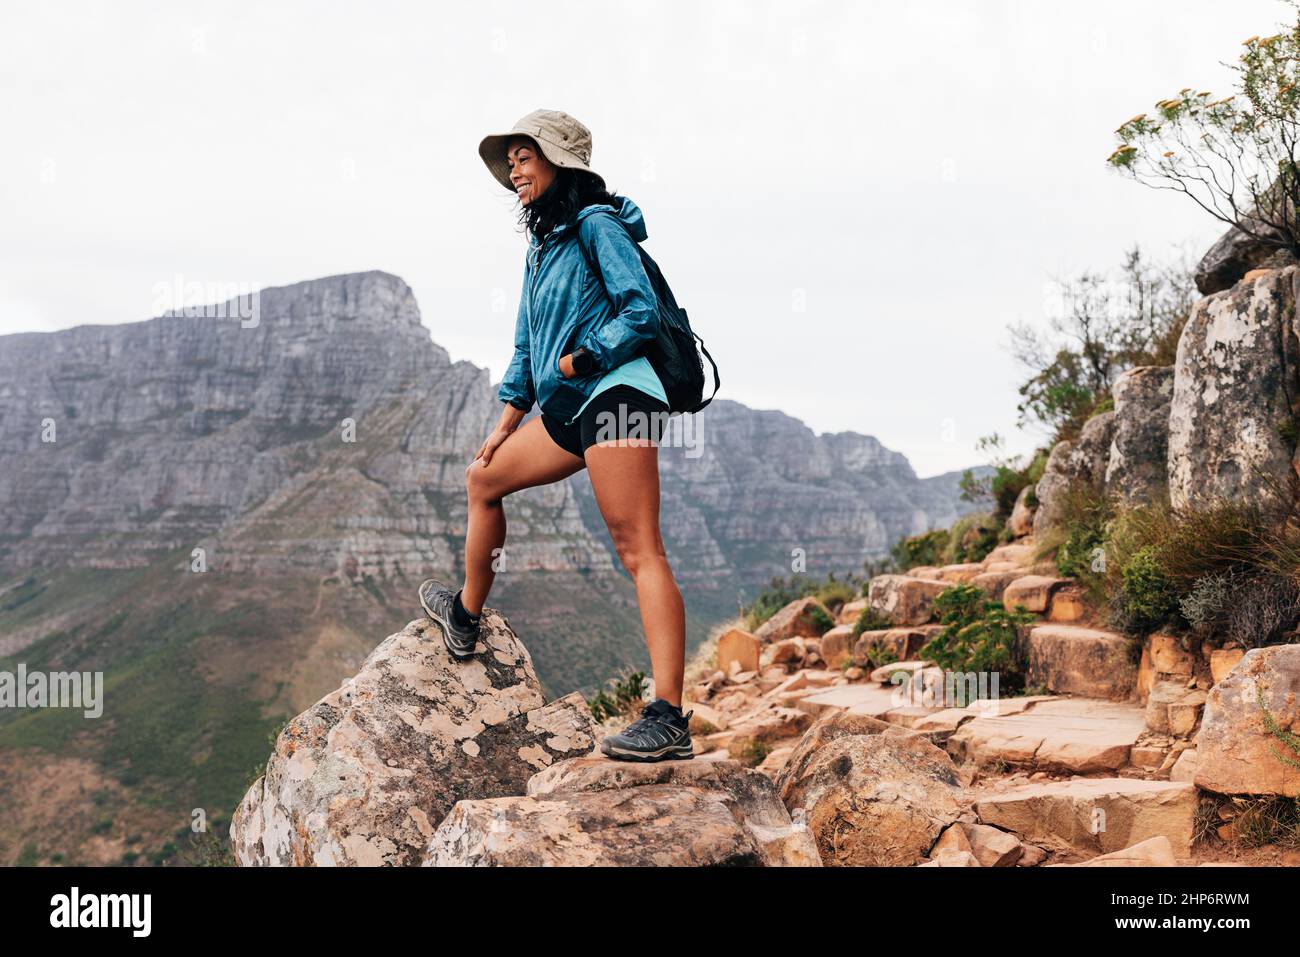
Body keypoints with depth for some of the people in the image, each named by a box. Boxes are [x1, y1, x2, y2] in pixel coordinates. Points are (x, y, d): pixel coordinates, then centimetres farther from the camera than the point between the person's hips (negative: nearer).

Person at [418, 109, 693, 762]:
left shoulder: (596, 224, -4)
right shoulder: (543, 247, 22)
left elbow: (641, 312, -13)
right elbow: (527, 348, 26)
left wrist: (578, 360, -12)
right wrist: (506, 424, 23)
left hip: (615, 393, -10)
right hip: (570, 408, 10)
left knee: (638, 551, -17)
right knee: (483, 478, 23)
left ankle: (668, 719, -22)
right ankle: (465, 616, 40)